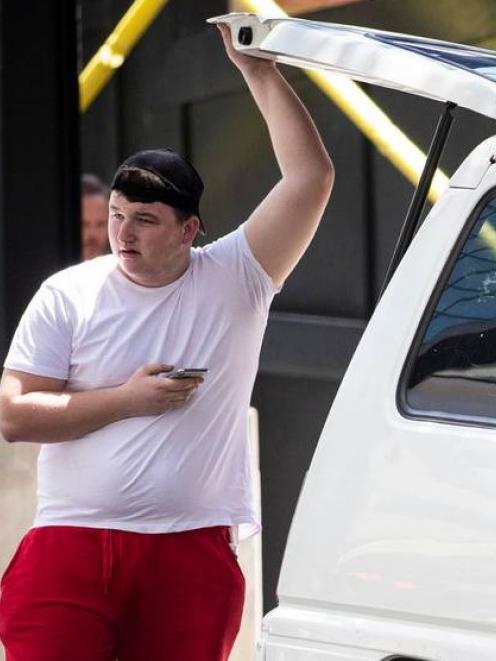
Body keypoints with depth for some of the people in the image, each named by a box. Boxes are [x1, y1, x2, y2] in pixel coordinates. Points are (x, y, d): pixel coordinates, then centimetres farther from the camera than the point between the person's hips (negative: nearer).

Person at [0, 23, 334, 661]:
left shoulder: (235, 280, 4)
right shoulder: (68, 296, 4)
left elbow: (311, 178, -6)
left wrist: (258, 70, -7)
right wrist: (127, 399, -7)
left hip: (190, 554, 0)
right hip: (70, 543, 0)